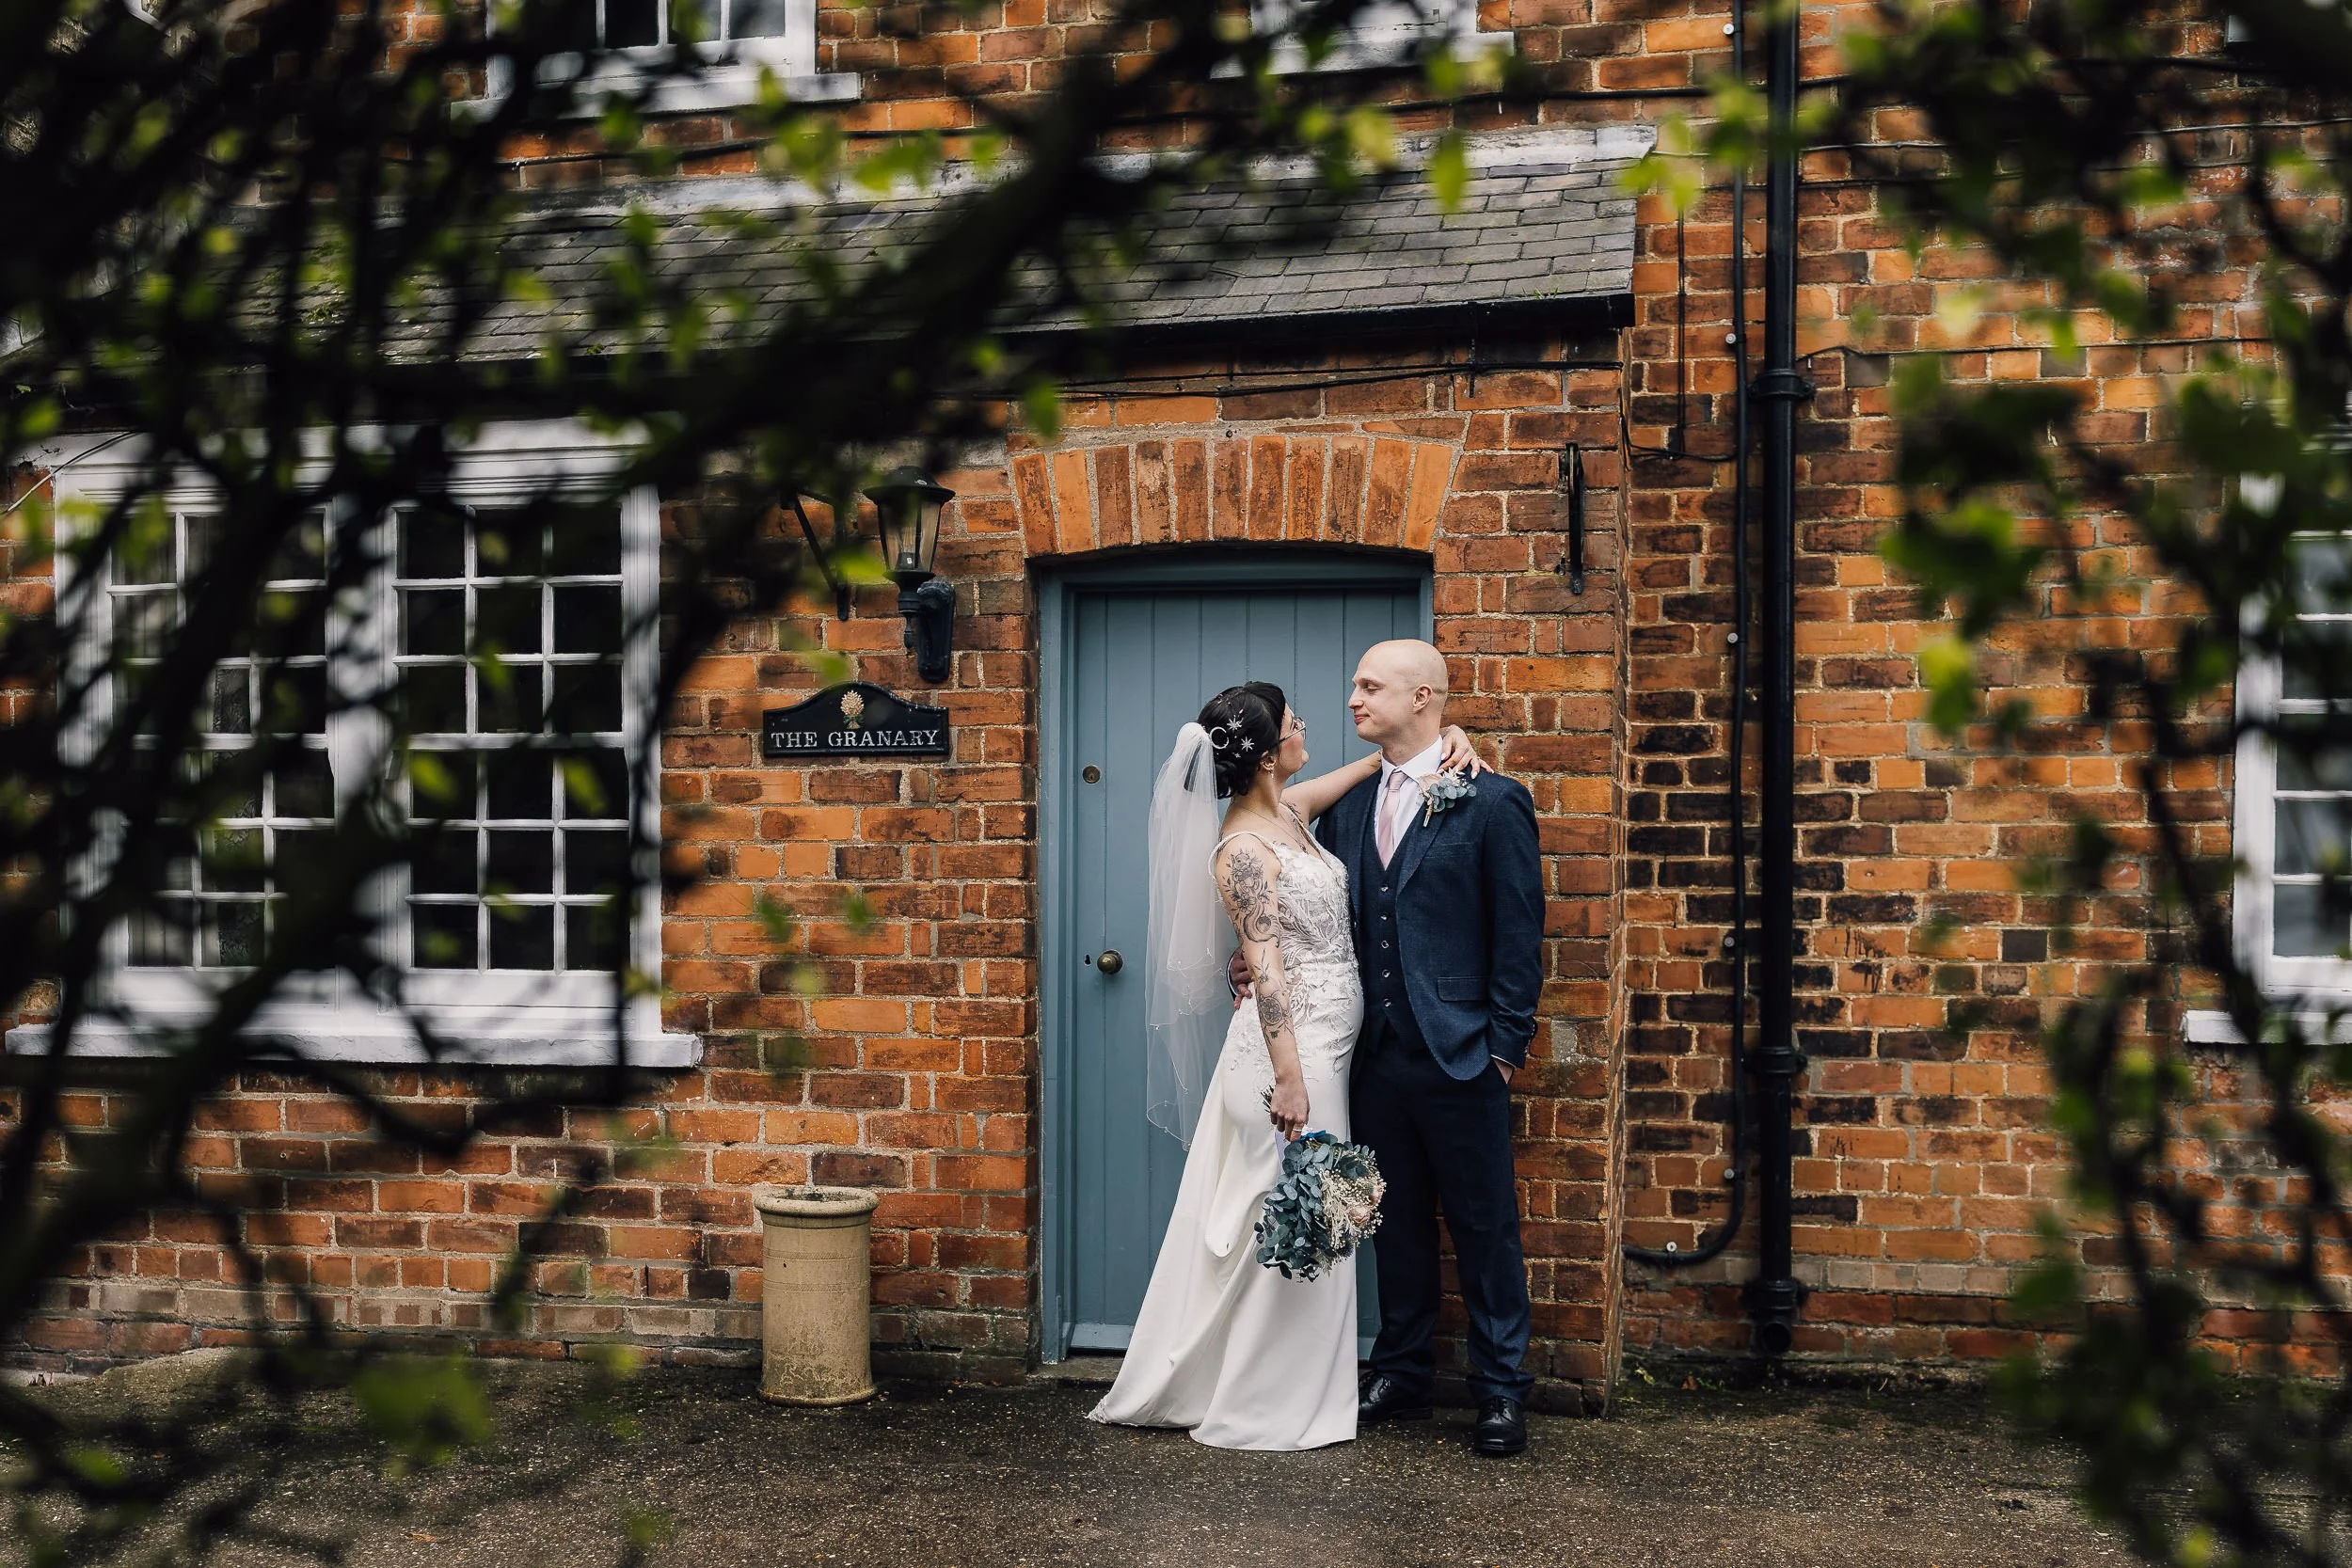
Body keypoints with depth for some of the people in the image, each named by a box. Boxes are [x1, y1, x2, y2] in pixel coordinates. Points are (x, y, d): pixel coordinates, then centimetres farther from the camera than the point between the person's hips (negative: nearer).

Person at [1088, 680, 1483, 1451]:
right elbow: (1266, 965, -21)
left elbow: (1387, 756, 24)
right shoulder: (1243, 848, -16)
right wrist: (1289, 1078, -23)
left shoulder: (1290, 811, 10)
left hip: (1322, 1042, 9)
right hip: (1291, 1045, -9)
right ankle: (1267, 1409, 10)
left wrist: (1446, 736, 6)